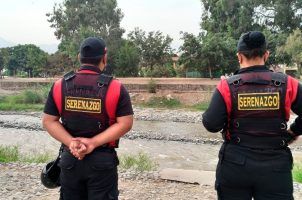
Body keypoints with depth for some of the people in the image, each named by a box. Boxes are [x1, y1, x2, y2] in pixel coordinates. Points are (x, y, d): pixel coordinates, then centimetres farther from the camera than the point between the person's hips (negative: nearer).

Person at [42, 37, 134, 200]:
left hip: (70, 159, 3)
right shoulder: (115, 88, -11)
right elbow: (125, 123, -14)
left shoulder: (60, 86, -2)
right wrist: (94, 142, -16)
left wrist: (70, 142, -12)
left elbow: (49, 121, -3)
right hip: (103, 160, -2)